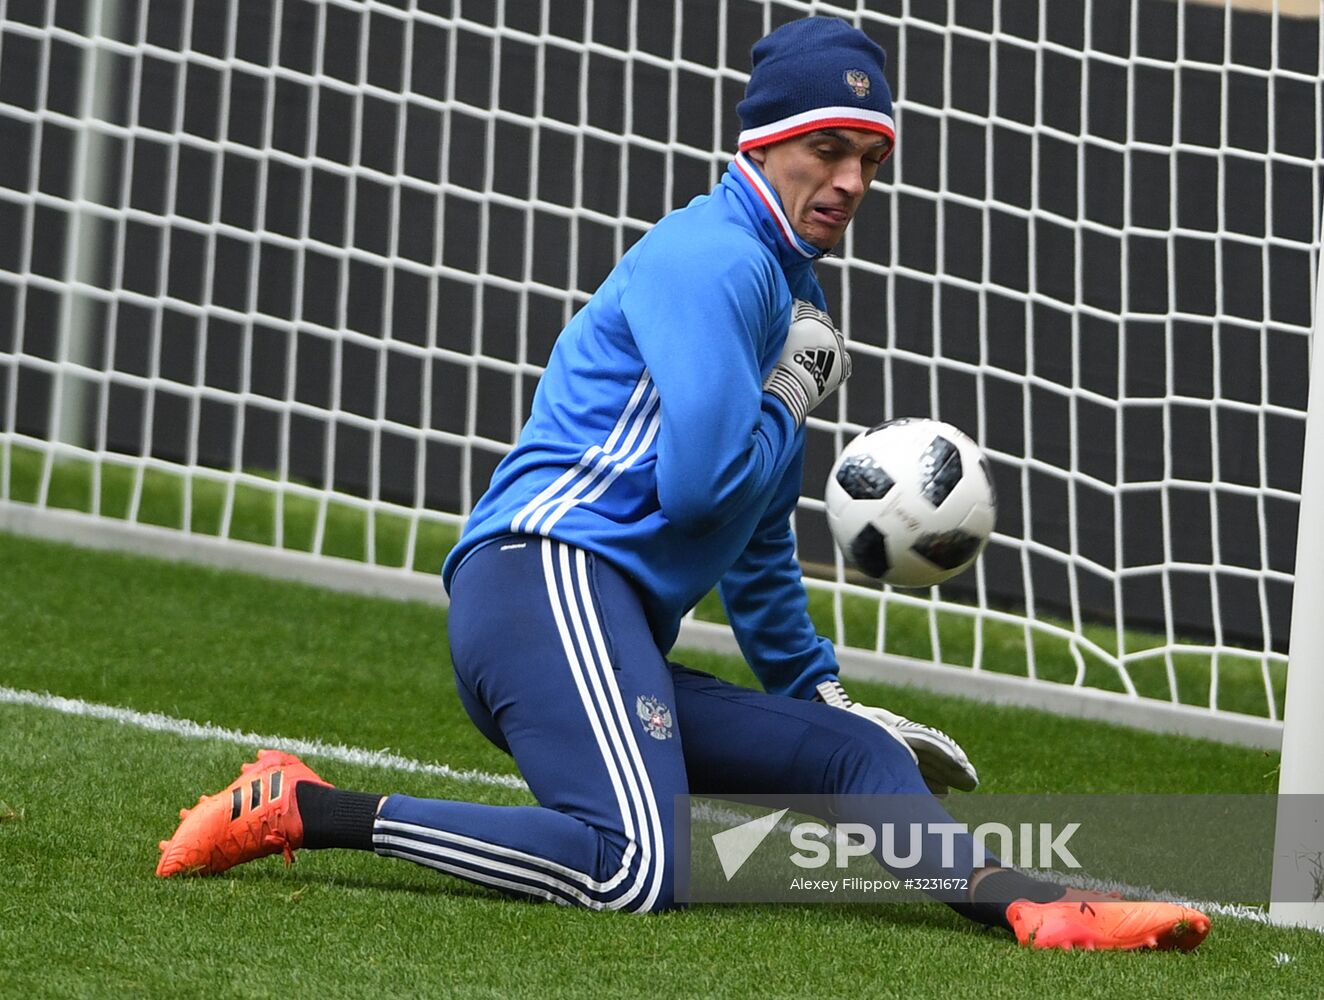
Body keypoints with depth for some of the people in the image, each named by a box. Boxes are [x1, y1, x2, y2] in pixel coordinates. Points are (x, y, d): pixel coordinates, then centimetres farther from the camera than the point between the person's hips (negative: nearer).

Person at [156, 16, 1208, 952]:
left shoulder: (791, 292, 28)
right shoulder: (715, 259, -4)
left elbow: (759, 542, 37)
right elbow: (702, 480, -16)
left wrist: (819, 694, 41)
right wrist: (789, 400, 2)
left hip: (614, 647, 10)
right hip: (548, 572, -10)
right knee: (638, 867, -29)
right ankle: (304, 808, -24)